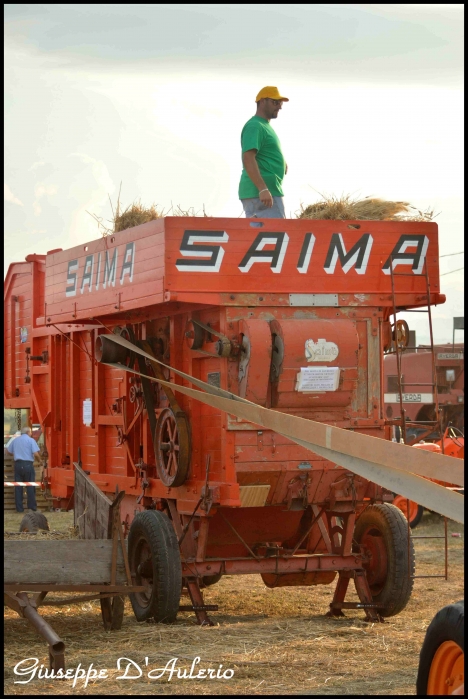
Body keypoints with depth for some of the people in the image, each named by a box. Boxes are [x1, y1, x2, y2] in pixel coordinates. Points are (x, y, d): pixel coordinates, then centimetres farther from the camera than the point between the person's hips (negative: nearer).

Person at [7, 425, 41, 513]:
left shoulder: (15, 440, 12)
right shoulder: (31, 440, -2)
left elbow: (9, 451, 15)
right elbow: (35, 453, -12)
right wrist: (39, 461, 6)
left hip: (18, 464, 4)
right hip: (28, 464, -4)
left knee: (18, 487, 6)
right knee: (30, 487, 3)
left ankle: (19, 508, 6)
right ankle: (32, 507, 4)